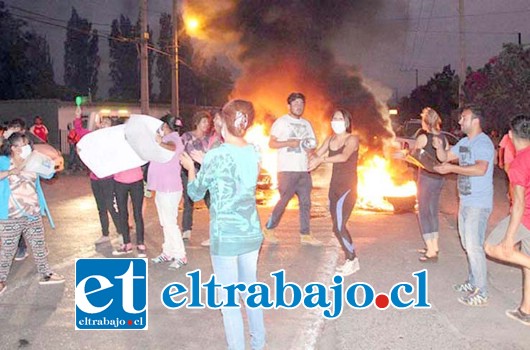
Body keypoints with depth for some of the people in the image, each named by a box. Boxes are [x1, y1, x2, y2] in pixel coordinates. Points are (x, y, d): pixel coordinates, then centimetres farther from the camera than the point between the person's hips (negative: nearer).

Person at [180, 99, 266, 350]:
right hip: (251, 232, 6)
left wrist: (191, 167, 15)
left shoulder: (215, 156, -16)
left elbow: (195, 194, -2)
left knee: (229, 299, 6)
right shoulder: (254, 154, 1)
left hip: (225, 236, -6)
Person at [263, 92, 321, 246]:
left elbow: (312, 143, 21)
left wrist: (310, 146, -2)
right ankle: (269, 229, 12)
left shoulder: (306, 124, 18)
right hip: (287, 170, -6)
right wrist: (289, 143, -15)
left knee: (305, 203, 5)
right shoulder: (281, 122, 0)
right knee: (283, 201, -4)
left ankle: (305, 234, 11)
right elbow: (271, 143, -4)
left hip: (304, 170, 6)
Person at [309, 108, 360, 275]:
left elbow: (344, 156, -27)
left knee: (339, 226, -13)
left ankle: (352, 261, 3)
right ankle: (350, 259, 22)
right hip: (334, 185, 7)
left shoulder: (352, 139, -8)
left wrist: (321, 160, -34)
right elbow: (317, 155, 3)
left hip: (348, 187, -7)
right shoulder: (330, 139, 10)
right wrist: (314, 157, -21)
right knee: (337, 227, 8)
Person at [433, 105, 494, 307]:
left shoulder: (483, 143, -16)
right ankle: (473, 282, 31)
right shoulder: (464, 142, 13)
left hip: (478, 204, -10)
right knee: (467, 244, 17)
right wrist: (439, 147, -4)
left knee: (474, 246, -8)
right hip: (465, 201, 10)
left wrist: (451, 168, -27)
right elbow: (445, 157, 17)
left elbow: (480, 169, -31)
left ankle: (481, 294, -1)